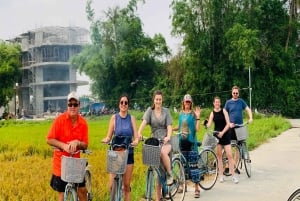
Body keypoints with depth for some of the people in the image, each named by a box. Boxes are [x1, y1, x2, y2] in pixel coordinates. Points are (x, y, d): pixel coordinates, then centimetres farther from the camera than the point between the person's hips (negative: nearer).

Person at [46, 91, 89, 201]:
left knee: (82, 189, 5)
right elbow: (49, 140, -8)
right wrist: (63, 145, -23)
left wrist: (77, 143, -22)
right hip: (61, 160, -2)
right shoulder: (60, 119, -11)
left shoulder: (83, 123, -4)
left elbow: (85, 145, -2)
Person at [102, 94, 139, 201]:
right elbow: (109, 137, -2)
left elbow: (136, 136, -2)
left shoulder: (132, 118, 2)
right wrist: (105, 140, -23)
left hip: (128, 154, 1)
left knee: (126, 186, 6)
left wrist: (136, 141, -24)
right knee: (112, 186, -6)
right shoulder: (114, 117, -1)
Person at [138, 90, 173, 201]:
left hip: (165, 141, -1)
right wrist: (139, 133, -29)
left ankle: (169, 174, -12)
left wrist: (168, 137, -25)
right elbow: (144, 122, -11)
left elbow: (169, 126, -5)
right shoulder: (150, 110, 4)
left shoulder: (166, 111, 3)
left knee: (163, 152, -37)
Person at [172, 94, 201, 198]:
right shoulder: (181, 113, 8)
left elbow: (197, 128, -13)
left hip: (191, 141, -5)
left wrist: (198, 117, -20)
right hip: (182, 141, 5)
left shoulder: (193, 113, -6)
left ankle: (197, 188, -3)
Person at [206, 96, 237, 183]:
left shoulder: (224, 111, -1)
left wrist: (222, 132, -17)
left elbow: (228, 124, -5)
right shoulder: (212, 113, 2)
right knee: (219, 156, 5)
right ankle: (221, 175, 13)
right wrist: (205, 124, -29)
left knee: (229, 155, -6)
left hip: (225, 135, -1)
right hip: (216, 135, 1)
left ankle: (233, 175, 0)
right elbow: (209, 125, -6)